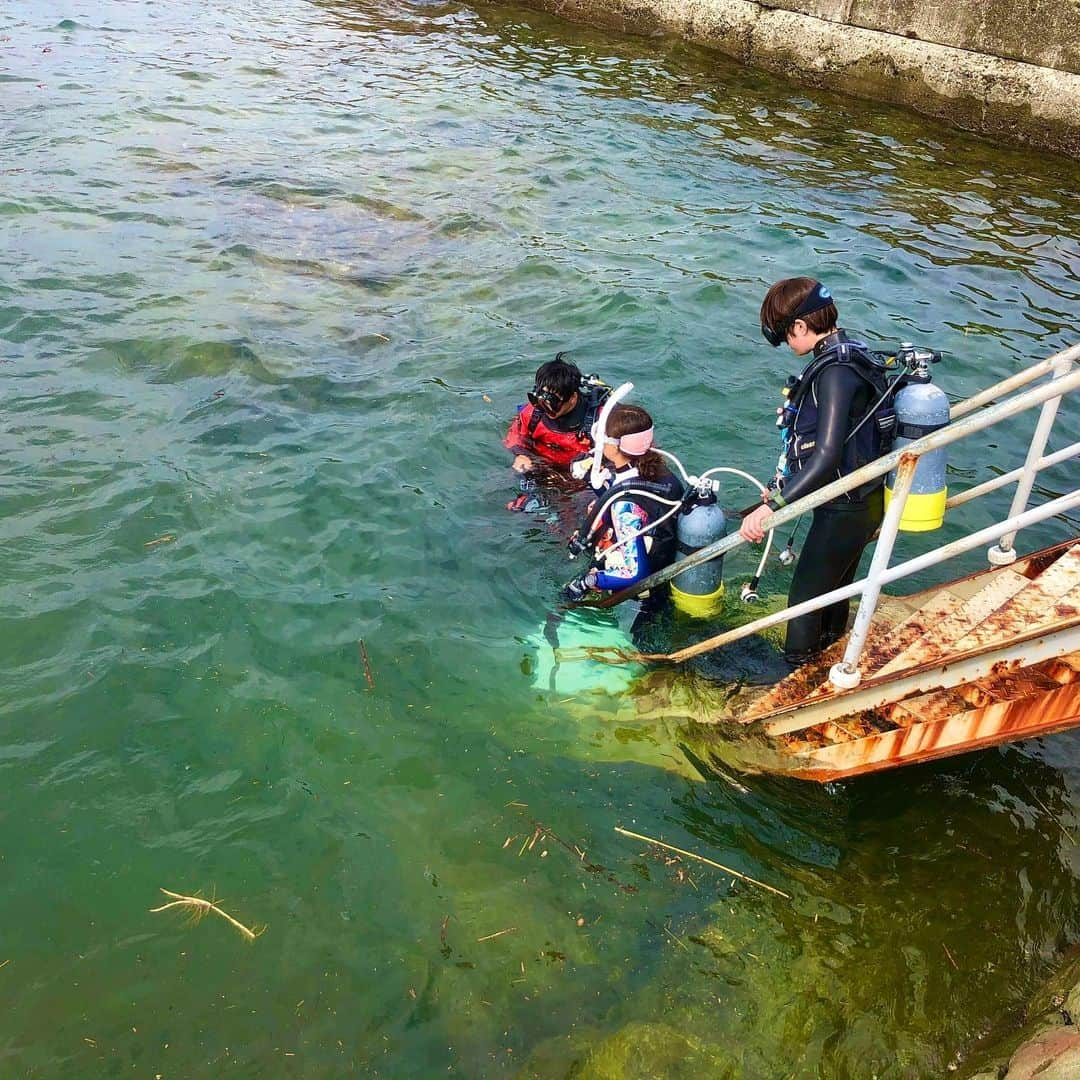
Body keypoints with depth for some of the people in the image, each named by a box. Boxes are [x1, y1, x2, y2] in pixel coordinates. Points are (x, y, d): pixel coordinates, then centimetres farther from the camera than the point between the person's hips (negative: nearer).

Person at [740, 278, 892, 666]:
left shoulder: (836, 371, -26)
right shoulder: (843, 357, 5)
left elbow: (827, 457, -32)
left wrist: (772, 506, -34)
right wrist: (785, 487, 18)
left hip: (845, 510, -9)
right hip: (856, 502, 9)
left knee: (804, 598, 6)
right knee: (834, 588, 26)